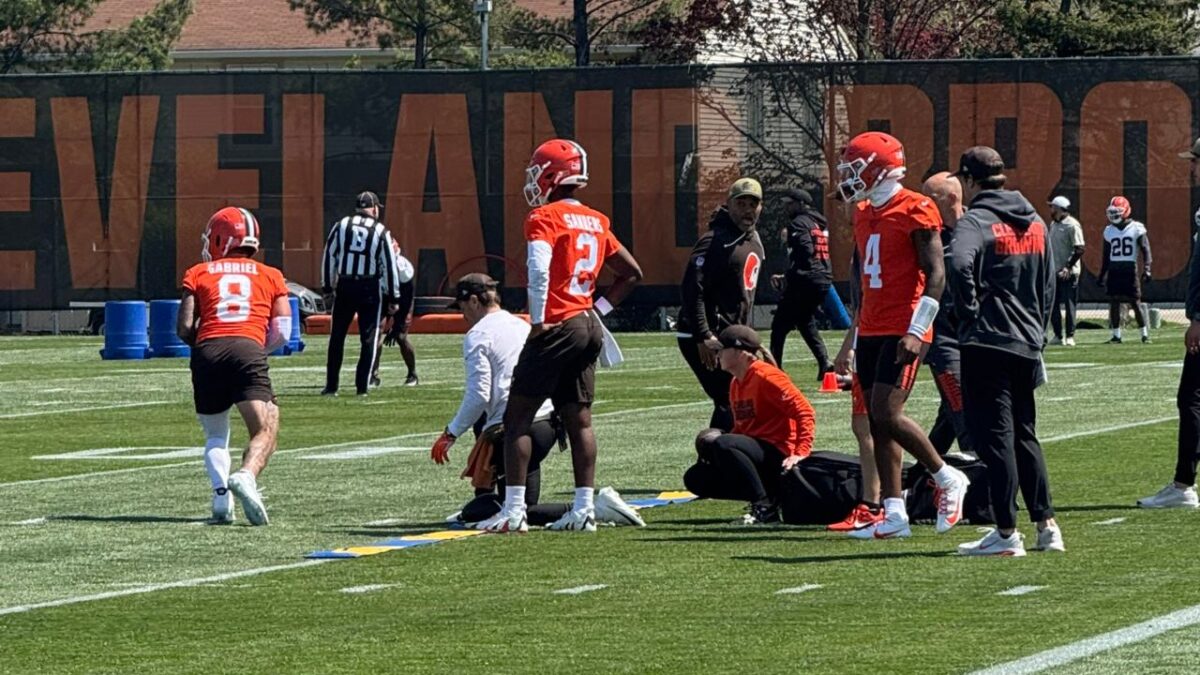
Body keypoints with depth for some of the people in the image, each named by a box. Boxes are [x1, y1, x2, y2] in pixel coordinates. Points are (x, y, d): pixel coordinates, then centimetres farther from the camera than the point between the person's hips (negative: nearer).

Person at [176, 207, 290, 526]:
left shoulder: (198, 274, 20)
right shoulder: (270, 276, 23)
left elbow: (184, 328, 9)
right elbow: (282, 332, 15)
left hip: (208, 352, 1)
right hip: (249, 350, -1)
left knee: (216, 435, 17)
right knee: (264, 431, -7)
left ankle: (221, 494, -6)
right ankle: (246, 476, -37)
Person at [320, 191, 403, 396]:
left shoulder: (341, 226, 2)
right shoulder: (380, 232, -2)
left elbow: (329, 256, 3)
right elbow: (389, 266, -2)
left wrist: (328, 286, 12)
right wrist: (393, 297, 4)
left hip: (344, 287, 2)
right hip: (370, 289, -2)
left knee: (337, 337, 11)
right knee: (369, 339, 6)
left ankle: (331, 386, 11)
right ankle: (362, 387, 2)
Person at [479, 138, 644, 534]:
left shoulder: (545, 218, -9)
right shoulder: (595, 222, 14)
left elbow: (539, 268, -25)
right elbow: (632, 273, 19)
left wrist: (538, 320, -17)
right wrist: (599, 309, 17)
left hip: (557, 328, -8)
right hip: (589, 329, 8)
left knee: (518, 416, -2)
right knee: (579, 419, 11)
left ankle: (513, 511, -7)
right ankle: (584, 508, 9)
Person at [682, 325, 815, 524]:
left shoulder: (765, 376, -13)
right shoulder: (736, 383, 15)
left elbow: (803, 411, -18)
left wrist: (801, 453, -27)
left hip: (776, 453, -10)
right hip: (754, 454, 10)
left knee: (721, 444, -34)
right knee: (695, 479, 3)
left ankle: (765, 507, -28)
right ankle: (771, 496, 0)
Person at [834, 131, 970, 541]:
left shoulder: (915, 211, -11)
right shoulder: (865, 213, 15)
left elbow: (936, 275, -14)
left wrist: (916, 331, -21)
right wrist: (857, 332, 21)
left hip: (903, 331, -9)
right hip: (872, 330, 9)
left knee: (887, 415, -16)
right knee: (877, 422, 5)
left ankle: (947, 479, 4)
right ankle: (894, 515, 7)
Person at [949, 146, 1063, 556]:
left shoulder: (975, 221, -10)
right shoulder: (1035, 224, 14)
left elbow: (959, 264, -30)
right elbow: (1047, 287, 18)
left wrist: (969, 313, -17)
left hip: (988, 342, -7)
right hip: (1027, 344, 7)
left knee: (995, 437, -3)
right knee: (1024, 435, 17)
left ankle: (1007, 533, -4)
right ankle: (1046, 527, 17)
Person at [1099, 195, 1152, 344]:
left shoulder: (1136, 228, -2)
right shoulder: (1109, 230, 11)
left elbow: (1145, 249, -5)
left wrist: (1146, 269, -16)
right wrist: (1102, 275, 15)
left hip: (1130, 269, -4)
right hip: (1113, 269, 4)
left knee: (1136, 302, -3)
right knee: (1114, 303, 1)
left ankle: (1145, 334, 4)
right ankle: (1116, 335, 8)